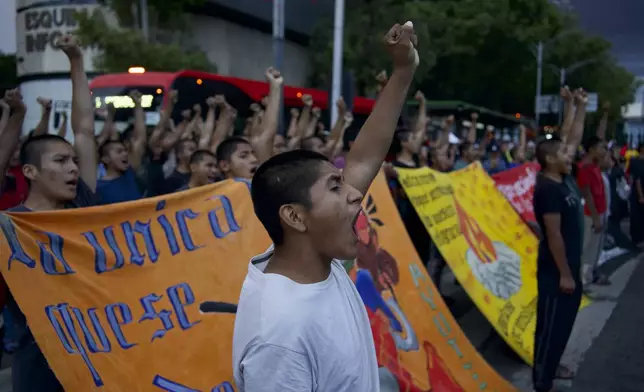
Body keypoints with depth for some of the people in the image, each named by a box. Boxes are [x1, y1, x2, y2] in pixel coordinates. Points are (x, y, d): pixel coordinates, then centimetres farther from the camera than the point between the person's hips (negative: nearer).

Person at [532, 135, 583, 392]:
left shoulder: (560, 183, 7)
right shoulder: (548, 189, -22)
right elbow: (553, 234, -24)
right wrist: (564, 274, -22)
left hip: (568, 267, 11)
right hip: (556, 271, -11)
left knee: (563, 322, 21)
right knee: (551, 325, -1)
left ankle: (551, 366, 38)